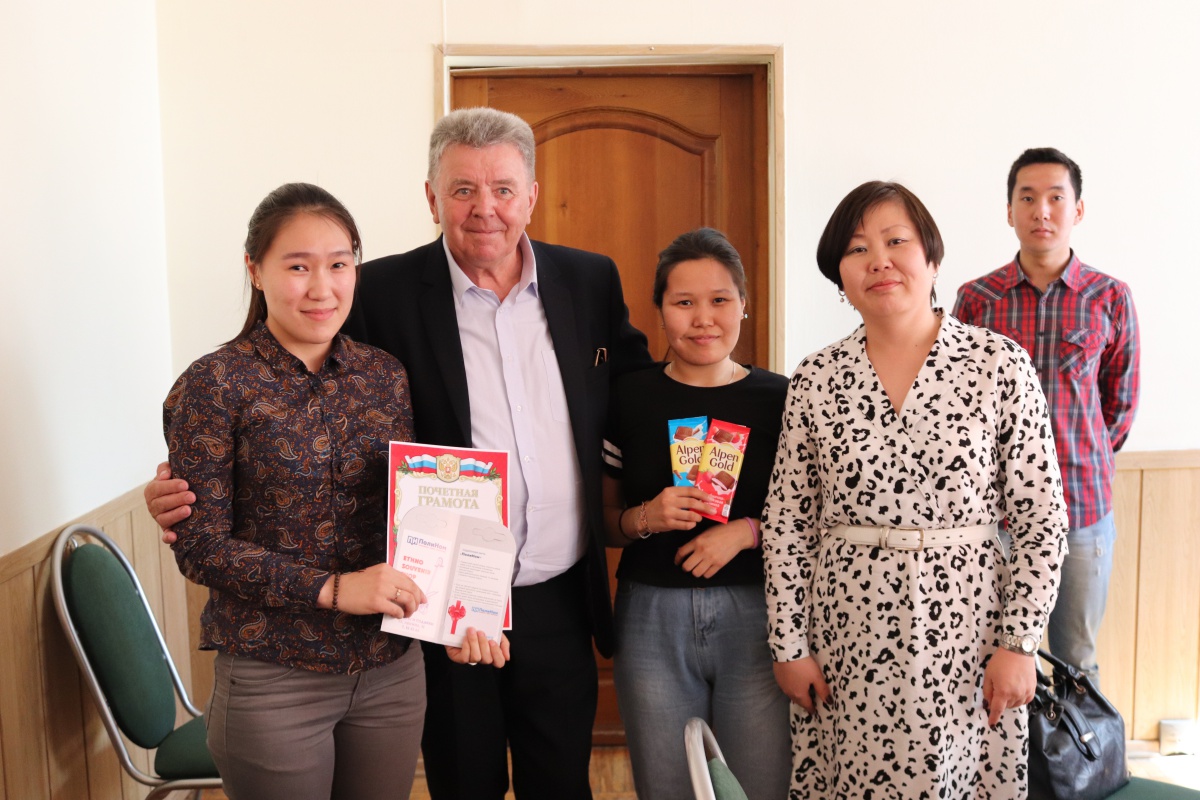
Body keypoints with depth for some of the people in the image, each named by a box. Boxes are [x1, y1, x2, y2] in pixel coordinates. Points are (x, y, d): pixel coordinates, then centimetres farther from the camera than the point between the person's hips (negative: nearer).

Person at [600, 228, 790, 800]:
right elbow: (603, 521, 7)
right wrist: (644, 518, -13)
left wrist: (746, 531, -14)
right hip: (653, 618, 1)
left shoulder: (778, 400, -2)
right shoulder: (630, 399, -1)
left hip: (755, 616, 0)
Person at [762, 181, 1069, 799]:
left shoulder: (1001, 366, -4)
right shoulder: (815, 380, 1)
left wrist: (1019, 642, -5)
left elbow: (1042, 520, -2)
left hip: (964, 628, -1)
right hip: (846, 635, 1)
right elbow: (785, 523, 4)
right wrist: (788, 644, 2)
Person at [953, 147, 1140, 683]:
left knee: (1078, 663, 11)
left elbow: (1121, 402, 12)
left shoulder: (1110, 298, 2)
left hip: (1084, 506, 1)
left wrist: (1086, 467, 13)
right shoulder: (976, 298, 1)